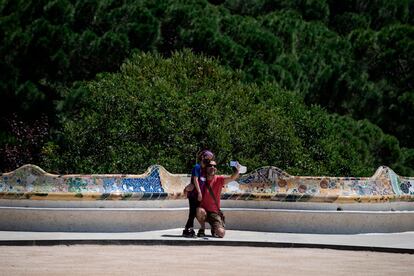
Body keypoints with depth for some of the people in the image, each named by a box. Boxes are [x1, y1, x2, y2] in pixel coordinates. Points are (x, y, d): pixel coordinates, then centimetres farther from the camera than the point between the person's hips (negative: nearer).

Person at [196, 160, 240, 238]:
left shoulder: (219, 179, -5)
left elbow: (232, 178, -21)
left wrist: (236, 171, -43)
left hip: (214, 212, 0)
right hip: (203, 209, 0)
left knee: (221, 233, -19)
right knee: (200, 211, -38)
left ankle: (214, 228, 20)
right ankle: (202, 228, -7)